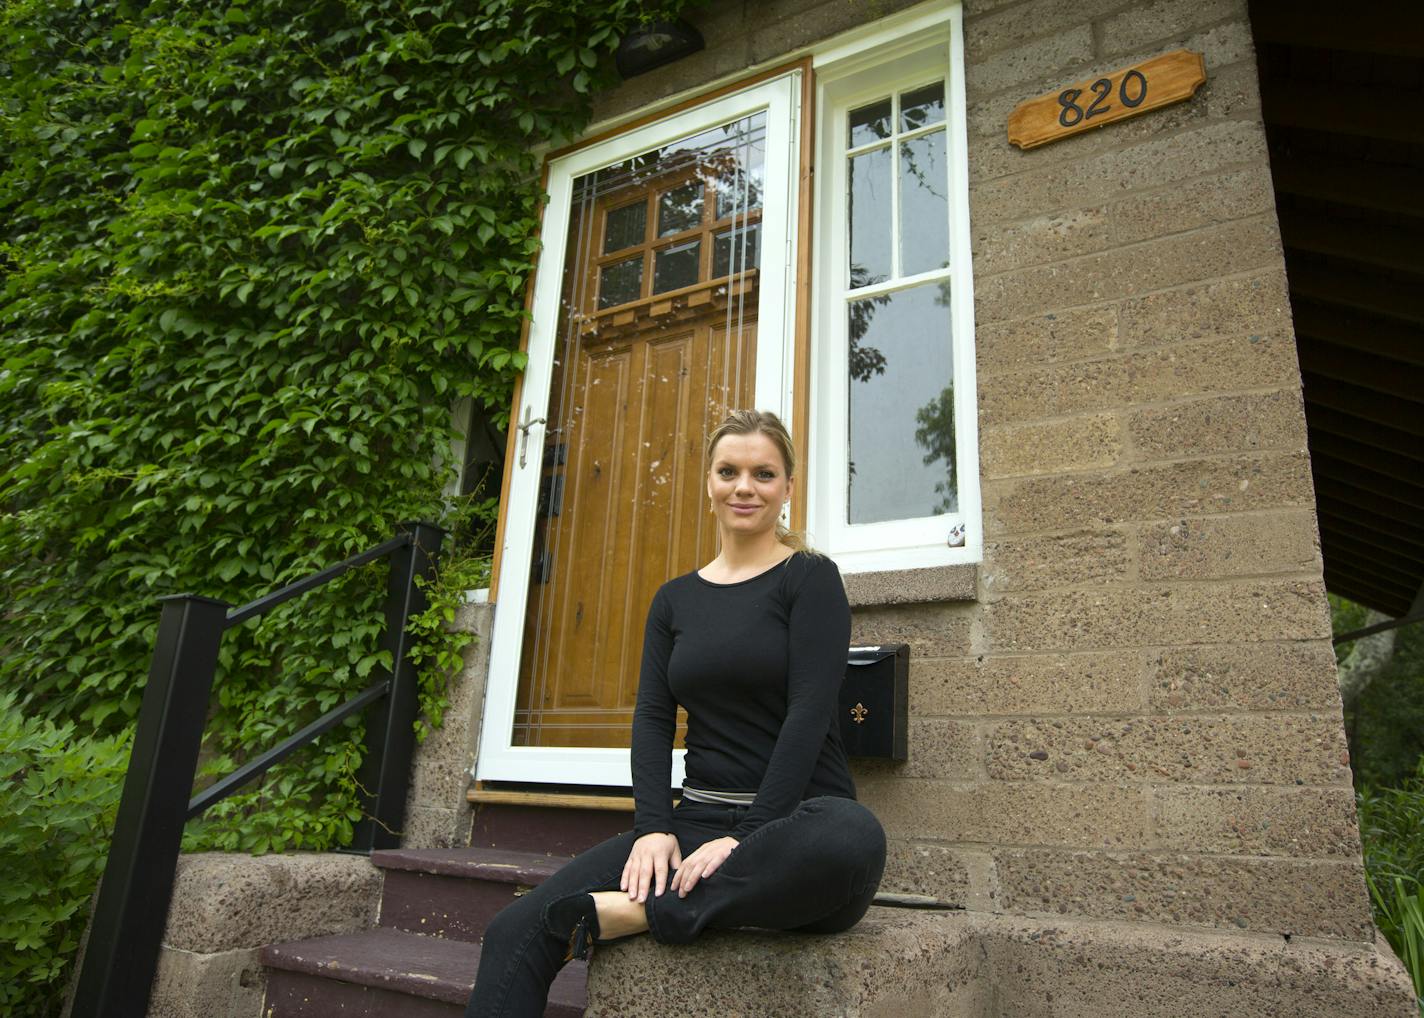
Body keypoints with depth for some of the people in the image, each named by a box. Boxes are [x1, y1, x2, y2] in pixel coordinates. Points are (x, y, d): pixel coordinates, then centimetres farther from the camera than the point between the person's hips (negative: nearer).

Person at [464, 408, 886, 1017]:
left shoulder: (811, 578, 0)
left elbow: (810, 711, -11)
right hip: (698, 822, 3)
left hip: (792, 825, -3)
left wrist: (748, 835, -20)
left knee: (852, 836, -41)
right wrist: (654, 825, -13)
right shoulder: (675, 599, 13)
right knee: (515, 933, -18)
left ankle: (633, 912, -27)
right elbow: (653, 717, 4)